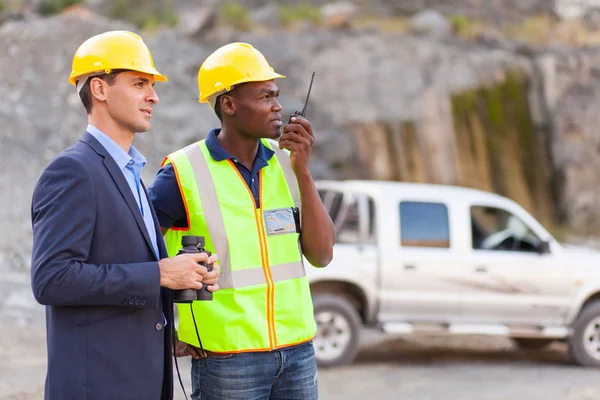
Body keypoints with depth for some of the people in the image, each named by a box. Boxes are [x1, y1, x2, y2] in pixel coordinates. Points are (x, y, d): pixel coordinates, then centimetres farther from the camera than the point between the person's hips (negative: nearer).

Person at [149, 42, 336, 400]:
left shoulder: (285, 163, 5)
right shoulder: (184, 173, -9)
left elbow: (321, 255, -1)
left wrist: (303, 170, -10)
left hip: (298, 352, 5)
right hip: (226, 360, -5)